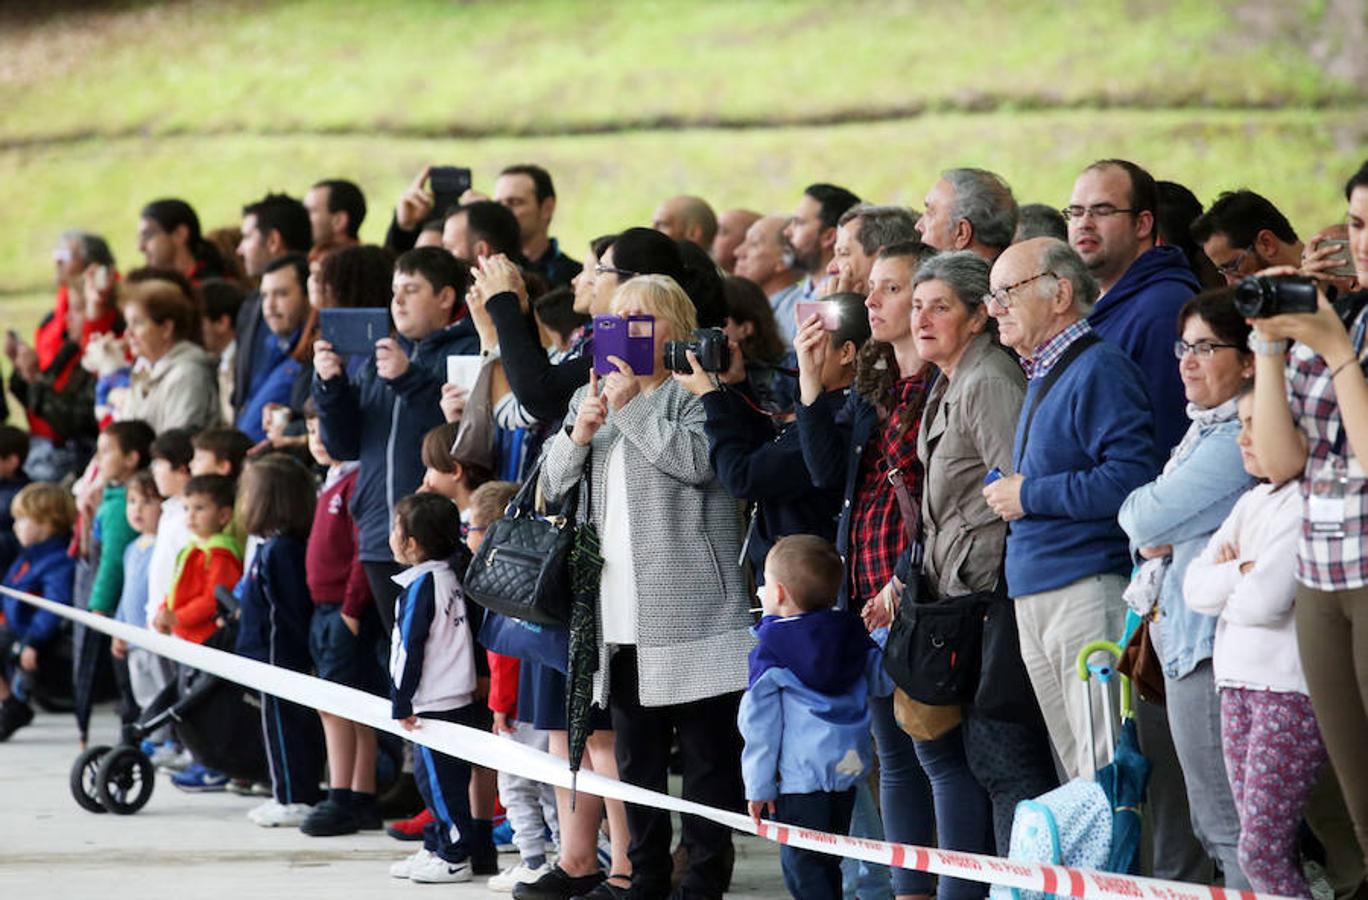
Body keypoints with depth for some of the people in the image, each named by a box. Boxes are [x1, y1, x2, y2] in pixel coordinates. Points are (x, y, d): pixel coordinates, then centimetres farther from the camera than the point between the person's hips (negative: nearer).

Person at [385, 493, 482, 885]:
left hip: (434, 704, -9)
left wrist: (402, 703, -13)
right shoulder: (450, 579, 12)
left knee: (439, 779, -4)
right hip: (457, 698, 9)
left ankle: (454, 857, 0)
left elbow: (409, 650, -17)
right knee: (434, 778, 16)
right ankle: (436, 846, 23)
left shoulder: (420, 587, -16)